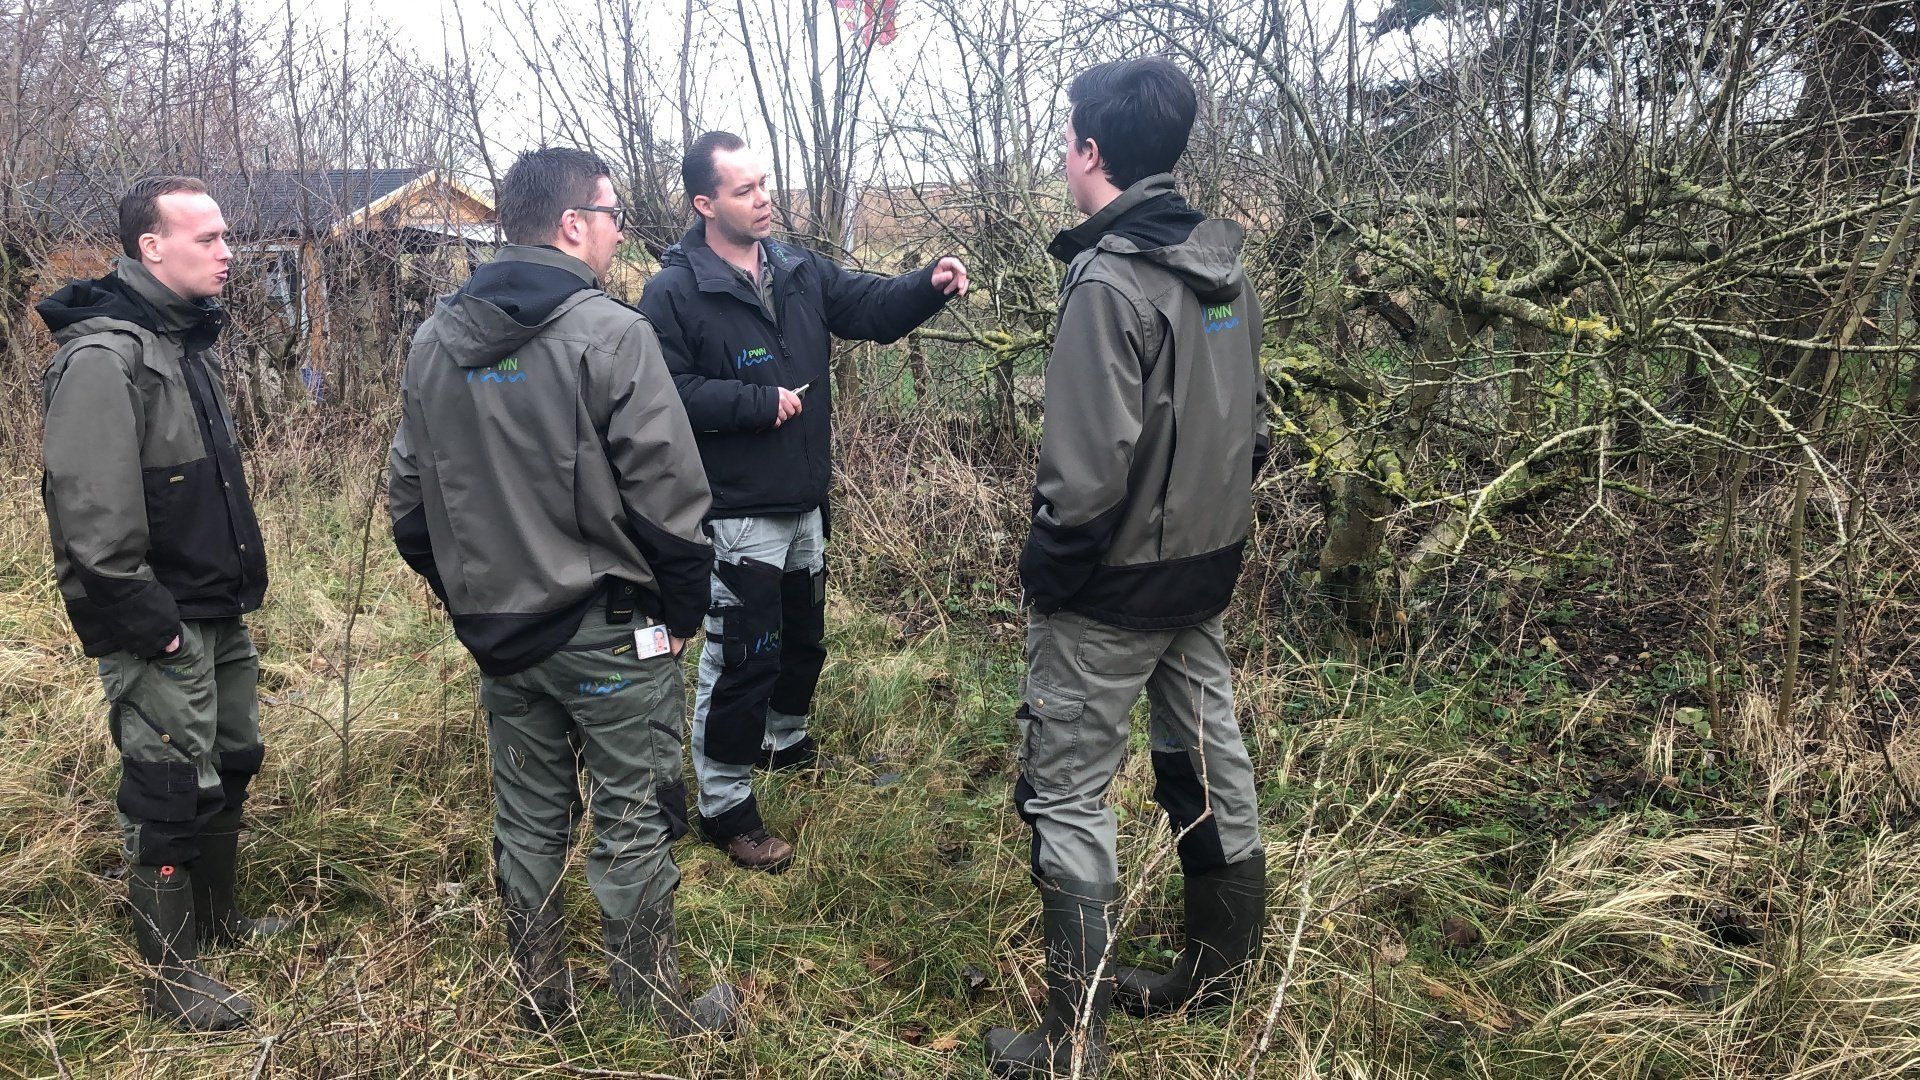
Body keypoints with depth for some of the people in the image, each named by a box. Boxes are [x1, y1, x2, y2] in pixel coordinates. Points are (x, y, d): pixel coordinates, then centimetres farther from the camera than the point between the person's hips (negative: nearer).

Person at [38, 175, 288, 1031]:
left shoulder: (183, 340, 12)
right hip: (160, 629, -9)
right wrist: (144, 620, -21)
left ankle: (216, 916, 38)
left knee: (229, 766, 19)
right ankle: (171, 977, 16)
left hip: (217, 616, 9)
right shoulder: (103, 356, -19)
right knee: (172, 792, 1)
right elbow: (92, 511, -24)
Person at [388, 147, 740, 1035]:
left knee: (527, 820, 18)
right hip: (609, 629, -6)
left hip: (496, 629, 6)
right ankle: (657, 1011, 21)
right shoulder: (609, 335, -16)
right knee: (632, 825, 7)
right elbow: (667, 493, -18)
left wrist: (467, 597, 19)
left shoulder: (434, 344, 5)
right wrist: (682, 611, -5)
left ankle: (540, 1002, 32)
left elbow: (409, 500, 11)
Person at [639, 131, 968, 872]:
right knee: (740, 658, -2)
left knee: (804, 637, 24)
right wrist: (760, 403, -20)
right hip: (737, 514, -8)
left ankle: (783, 740, 48)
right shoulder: (674, 292, -15)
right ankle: (724, 805, 13)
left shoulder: (800, 271, 6)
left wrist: (929, 285, -15)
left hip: (805, 504, 8)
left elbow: (872, 306, 4)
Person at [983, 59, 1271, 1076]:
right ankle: (1217, 972, 36)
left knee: (1067, 793, 2)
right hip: (1208, 569, 9)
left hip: (1115, 584, -9)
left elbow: (1092, 465, -25)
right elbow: (1249, 424, 12)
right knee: (1210, 760, 18)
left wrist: (1043, 568, -11)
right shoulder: (1226, 266, 5)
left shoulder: (1109, 284, -21)